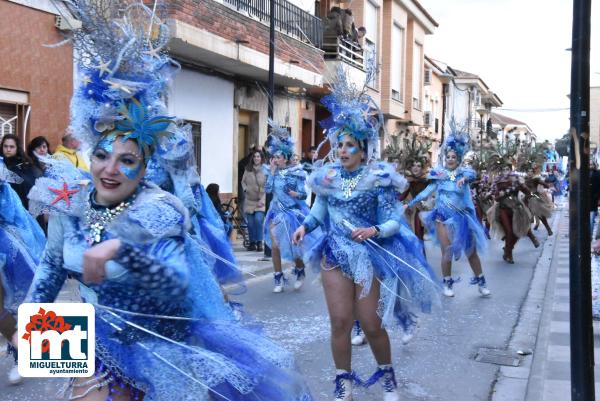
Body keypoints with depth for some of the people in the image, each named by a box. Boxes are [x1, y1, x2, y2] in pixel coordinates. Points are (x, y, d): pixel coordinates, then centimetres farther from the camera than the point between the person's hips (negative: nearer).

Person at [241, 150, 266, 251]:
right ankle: (252, 243, 19)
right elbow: (243, 181, 18)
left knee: (258, 219, -19)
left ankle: (259, 242, -4)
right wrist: (245, 189, -1)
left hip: (261, 201, -4)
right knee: (250, 223, 4)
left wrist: (263, 200, -13)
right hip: (249, 201, 4)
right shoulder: (248, 169, 6)